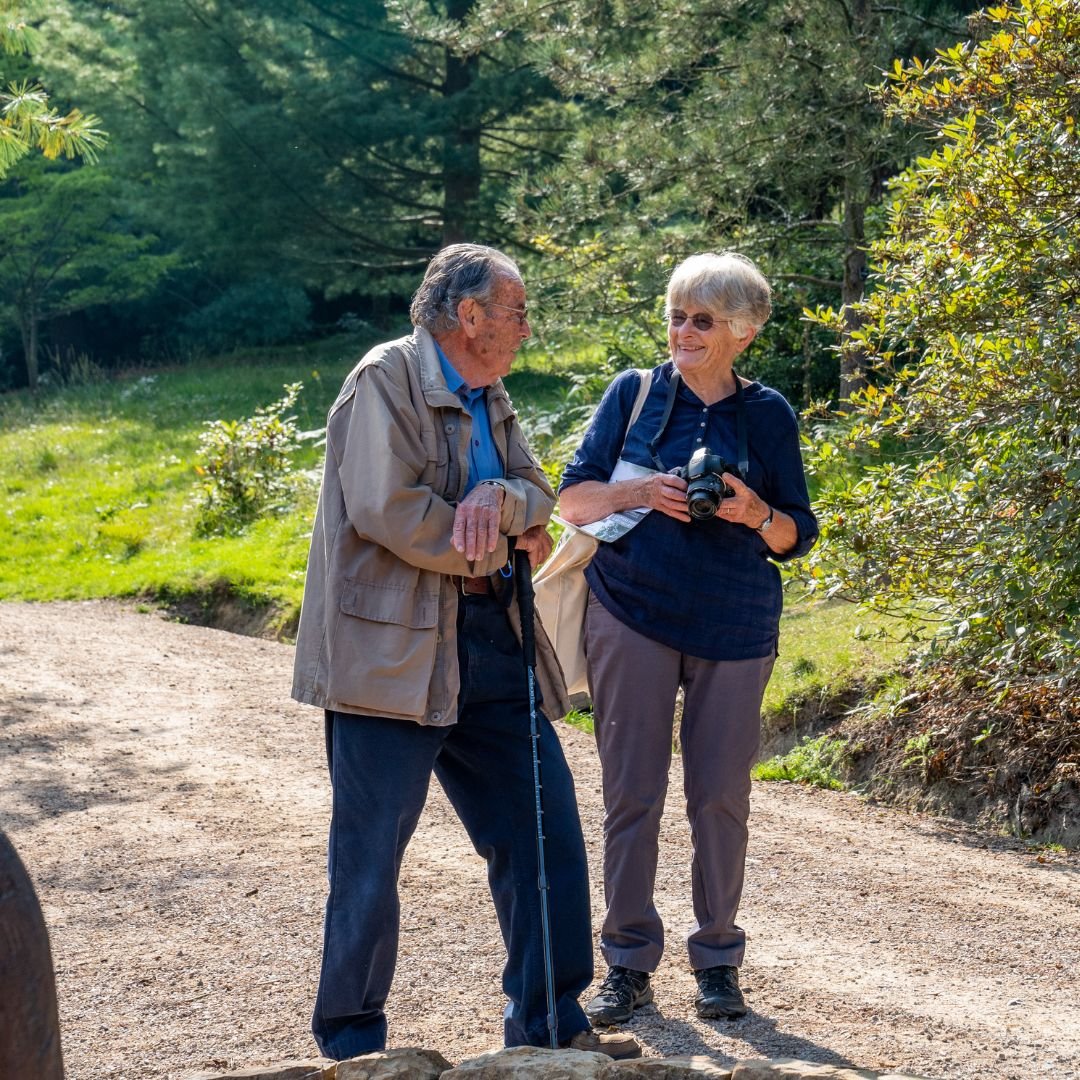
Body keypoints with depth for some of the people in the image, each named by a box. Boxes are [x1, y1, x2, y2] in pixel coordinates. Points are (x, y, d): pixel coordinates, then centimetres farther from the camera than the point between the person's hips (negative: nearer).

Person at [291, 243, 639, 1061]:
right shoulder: (388, 379, -10)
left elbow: (540, 498, 9)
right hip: (394, 651, -8)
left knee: (546, 827, 9)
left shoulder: (490, 400, 16)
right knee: (372, 856, 0)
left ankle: (550, 1024, 20)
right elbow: (388, 508, -20)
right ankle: (352, 1041, 13)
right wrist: (506, 544, -8)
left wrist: (500, 501, -16)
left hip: (490, 645, 8)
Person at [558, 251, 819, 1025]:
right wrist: (639, 492, -14)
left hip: (734, 628, 0)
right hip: (633, 617, 0)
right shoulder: (634, 394, 4)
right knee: (632, 793, 1)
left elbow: (798, 536, 7)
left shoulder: (767, 415, 4)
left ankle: (718, 960, 16)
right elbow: (573, 497, 4)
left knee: (722, 797, 3)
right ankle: (628, 963, 9)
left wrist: (757, 515, -15)